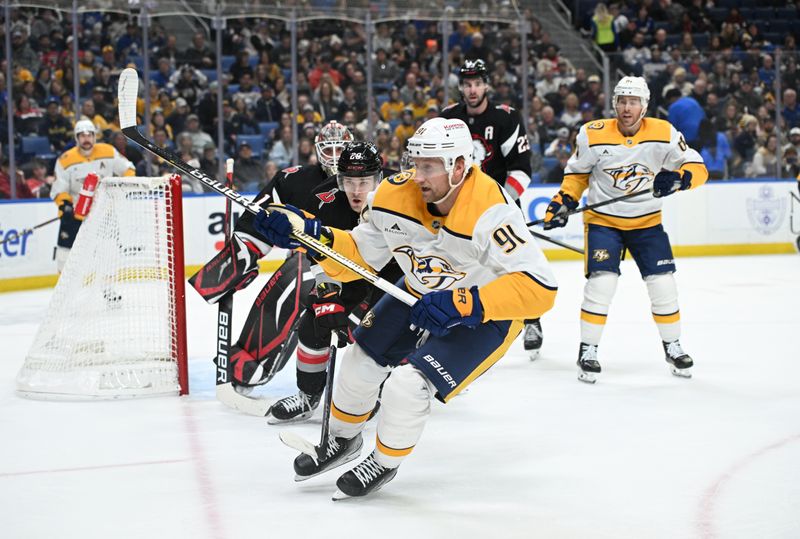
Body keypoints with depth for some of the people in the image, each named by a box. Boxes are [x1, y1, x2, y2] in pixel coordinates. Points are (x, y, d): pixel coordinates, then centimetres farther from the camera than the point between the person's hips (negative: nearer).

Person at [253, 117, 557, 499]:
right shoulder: (395, 195, -18)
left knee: (408, 383, -17)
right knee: (362, 361, 8)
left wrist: (464, 304, -45)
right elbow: (359, 255, -4)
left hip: (484, 314, -6)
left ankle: (385, 463, 13)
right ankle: (342, 440, 38)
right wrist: (308, 234, -21)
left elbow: (539, 288, -39)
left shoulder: (489, 210, -35)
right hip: (421, 295, 6)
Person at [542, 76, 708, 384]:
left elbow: (698, 168, -10)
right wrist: (564, 201, -9)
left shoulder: (664, 133, -12)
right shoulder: (594, 135, -13)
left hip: (647, 221, 2)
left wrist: (678, 179, -30)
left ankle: (672, 347, 20)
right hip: (603, 219, -2)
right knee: (601, 283, -16)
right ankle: (587, 351, -1)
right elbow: (577, 172, 4)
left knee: (663, 284, -2)